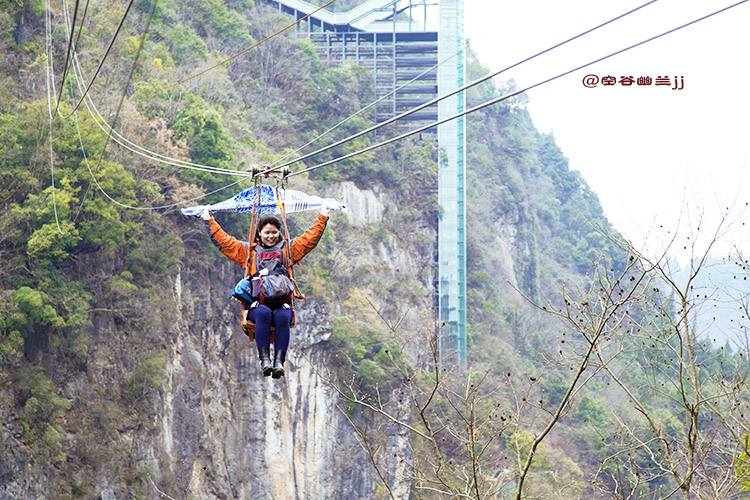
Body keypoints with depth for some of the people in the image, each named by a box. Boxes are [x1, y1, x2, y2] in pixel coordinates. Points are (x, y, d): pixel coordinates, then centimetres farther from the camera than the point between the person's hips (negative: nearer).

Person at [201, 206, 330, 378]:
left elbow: (310, 238, 23)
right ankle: (264, 359, -37)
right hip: (258, 303, 0)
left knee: (282, 317, -35)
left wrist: (322, 218, 18)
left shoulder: (288, 249, 22)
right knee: (263, 314, -36)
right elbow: (223, 241, 22)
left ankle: (279, 361, -39)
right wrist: (210, 221, 20)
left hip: (282, 303, 0)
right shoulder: (249, 251, 21)